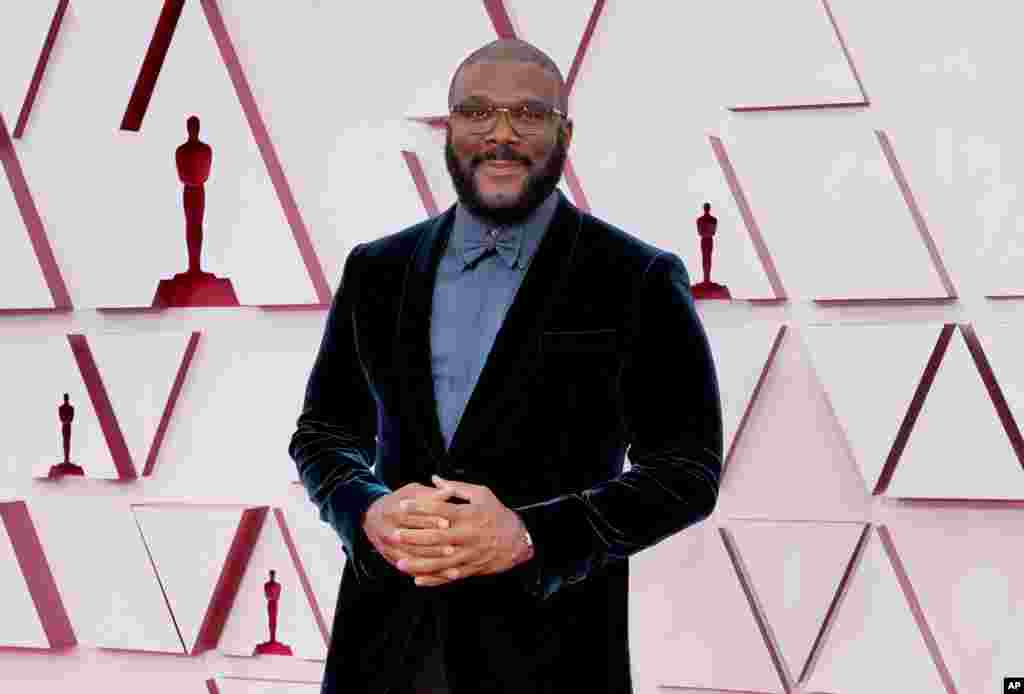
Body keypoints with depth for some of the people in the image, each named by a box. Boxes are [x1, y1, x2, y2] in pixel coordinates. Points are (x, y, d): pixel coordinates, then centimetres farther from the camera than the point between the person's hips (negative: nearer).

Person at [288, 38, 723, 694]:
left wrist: (531, 535, -18)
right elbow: (322, 432, 13)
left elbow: (688, 469, -5)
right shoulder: (377, 270, 7)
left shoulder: (640, 281, -4)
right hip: (387, 638, 3)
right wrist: (368, 511, -9)